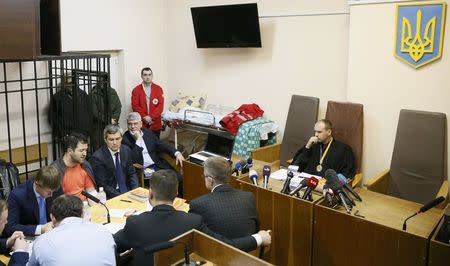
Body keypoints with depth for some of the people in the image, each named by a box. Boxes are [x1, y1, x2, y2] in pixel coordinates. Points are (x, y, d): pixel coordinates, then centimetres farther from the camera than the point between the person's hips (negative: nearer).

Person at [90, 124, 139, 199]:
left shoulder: (126, 150, 1)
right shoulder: (97, 157, -14)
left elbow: (131, 173, 9)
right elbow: (103, 185, -13)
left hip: (127, 190, 5)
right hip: (110, 196, -5)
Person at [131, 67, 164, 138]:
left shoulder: (158, 89, 5)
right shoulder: (136, 90, 4)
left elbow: (160, 105, -2)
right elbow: (135, 106, -2)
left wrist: (151, 117, -12)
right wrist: (144, 117, -13)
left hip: (155, 124, 1)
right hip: (141, 124, -1)